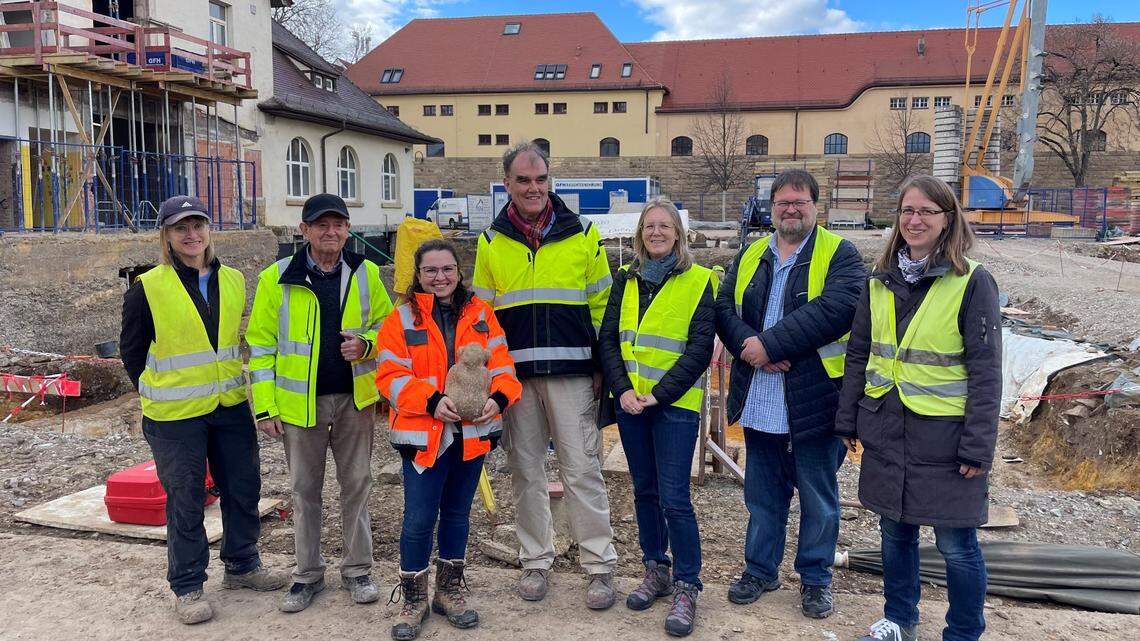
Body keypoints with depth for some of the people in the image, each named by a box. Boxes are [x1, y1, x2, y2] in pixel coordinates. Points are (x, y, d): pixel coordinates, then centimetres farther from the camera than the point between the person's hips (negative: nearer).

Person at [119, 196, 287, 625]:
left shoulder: (233, 281, 4)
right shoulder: (147, 289, -9)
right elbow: (132, 352, 1)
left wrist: (232, 380, 11)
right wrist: (159, 394, 3)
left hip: (231, 406, 4)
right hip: (175, 414, -4)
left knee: (243, 488, 13)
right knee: (185, 498, 6)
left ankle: (242, 565, 33)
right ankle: (187, 586, 22)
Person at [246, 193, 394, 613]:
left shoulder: (366, 273, 1)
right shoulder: (276, 278, -4)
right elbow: (261, 345, -1)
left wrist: (366, 344, -13)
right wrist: (266, 406, -5)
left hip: (354, 398, 1)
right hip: (300, 401, -1)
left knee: (357, 484, 9)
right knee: (304, 489, 10)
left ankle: (357, 570, 23)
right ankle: (308, 574, 25)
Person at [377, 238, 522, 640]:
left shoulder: (480, 314, 7)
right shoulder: (402, 319, -1)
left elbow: (500, 362, 3)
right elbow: (392, 376, -7)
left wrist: (497, 397, -16)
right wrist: (432, 400, -21)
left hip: (473, 432, 3)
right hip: (424, 434, -3)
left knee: (457, 513, 15)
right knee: (419, 519, -2)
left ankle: (449, 591, 30)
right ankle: (414, 600, 17)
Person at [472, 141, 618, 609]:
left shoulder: (582, 234, 3)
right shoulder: (491, 241, 8)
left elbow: (601, 305, 5)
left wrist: (602, 367, 0)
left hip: (571, 371, -2)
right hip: (514, 372, 2)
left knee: (582, 470, 0)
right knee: (525, 470, 10)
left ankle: (600, 565, 12)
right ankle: (535, 561, 25)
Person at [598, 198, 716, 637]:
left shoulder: (698, 281, -3)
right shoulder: (625, 279, 9)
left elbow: (700, 349, -9)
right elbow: (608, 338, 5)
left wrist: (658, 394, -14)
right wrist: (622, 389, -9)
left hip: (675, 403, -4)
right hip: (629, 401, 5)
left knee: (673, 498, -6)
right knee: (644, 490, 13)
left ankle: (686, 587, 9)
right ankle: (656, 571, 28)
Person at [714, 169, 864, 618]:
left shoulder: (839, 255, -4)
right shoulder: (751, 256, 12)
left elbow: (835, 309, -19)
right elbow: (725, 308, 3)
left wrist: (771, 343, -21)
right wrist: (749, 345, -16)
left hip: (813, 402, -4)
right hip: (759, 403, 4)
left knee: (818, 497, 10)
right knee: (762, 493, 17)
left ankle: (816, 578, 27)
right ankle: (760, 569, 32)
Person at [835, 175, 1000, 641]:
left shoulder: (972, 282, -9)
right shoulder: (880, 280, 6)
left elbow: (985, 371, -10)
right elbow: (858, 353, 11)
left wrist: (978, 446, -13)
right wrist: (848, 420, 8)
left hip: (945, 433, -5)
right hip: (886, 429, 5)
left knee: (956, 545, 6)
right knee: (895, 531, 17)